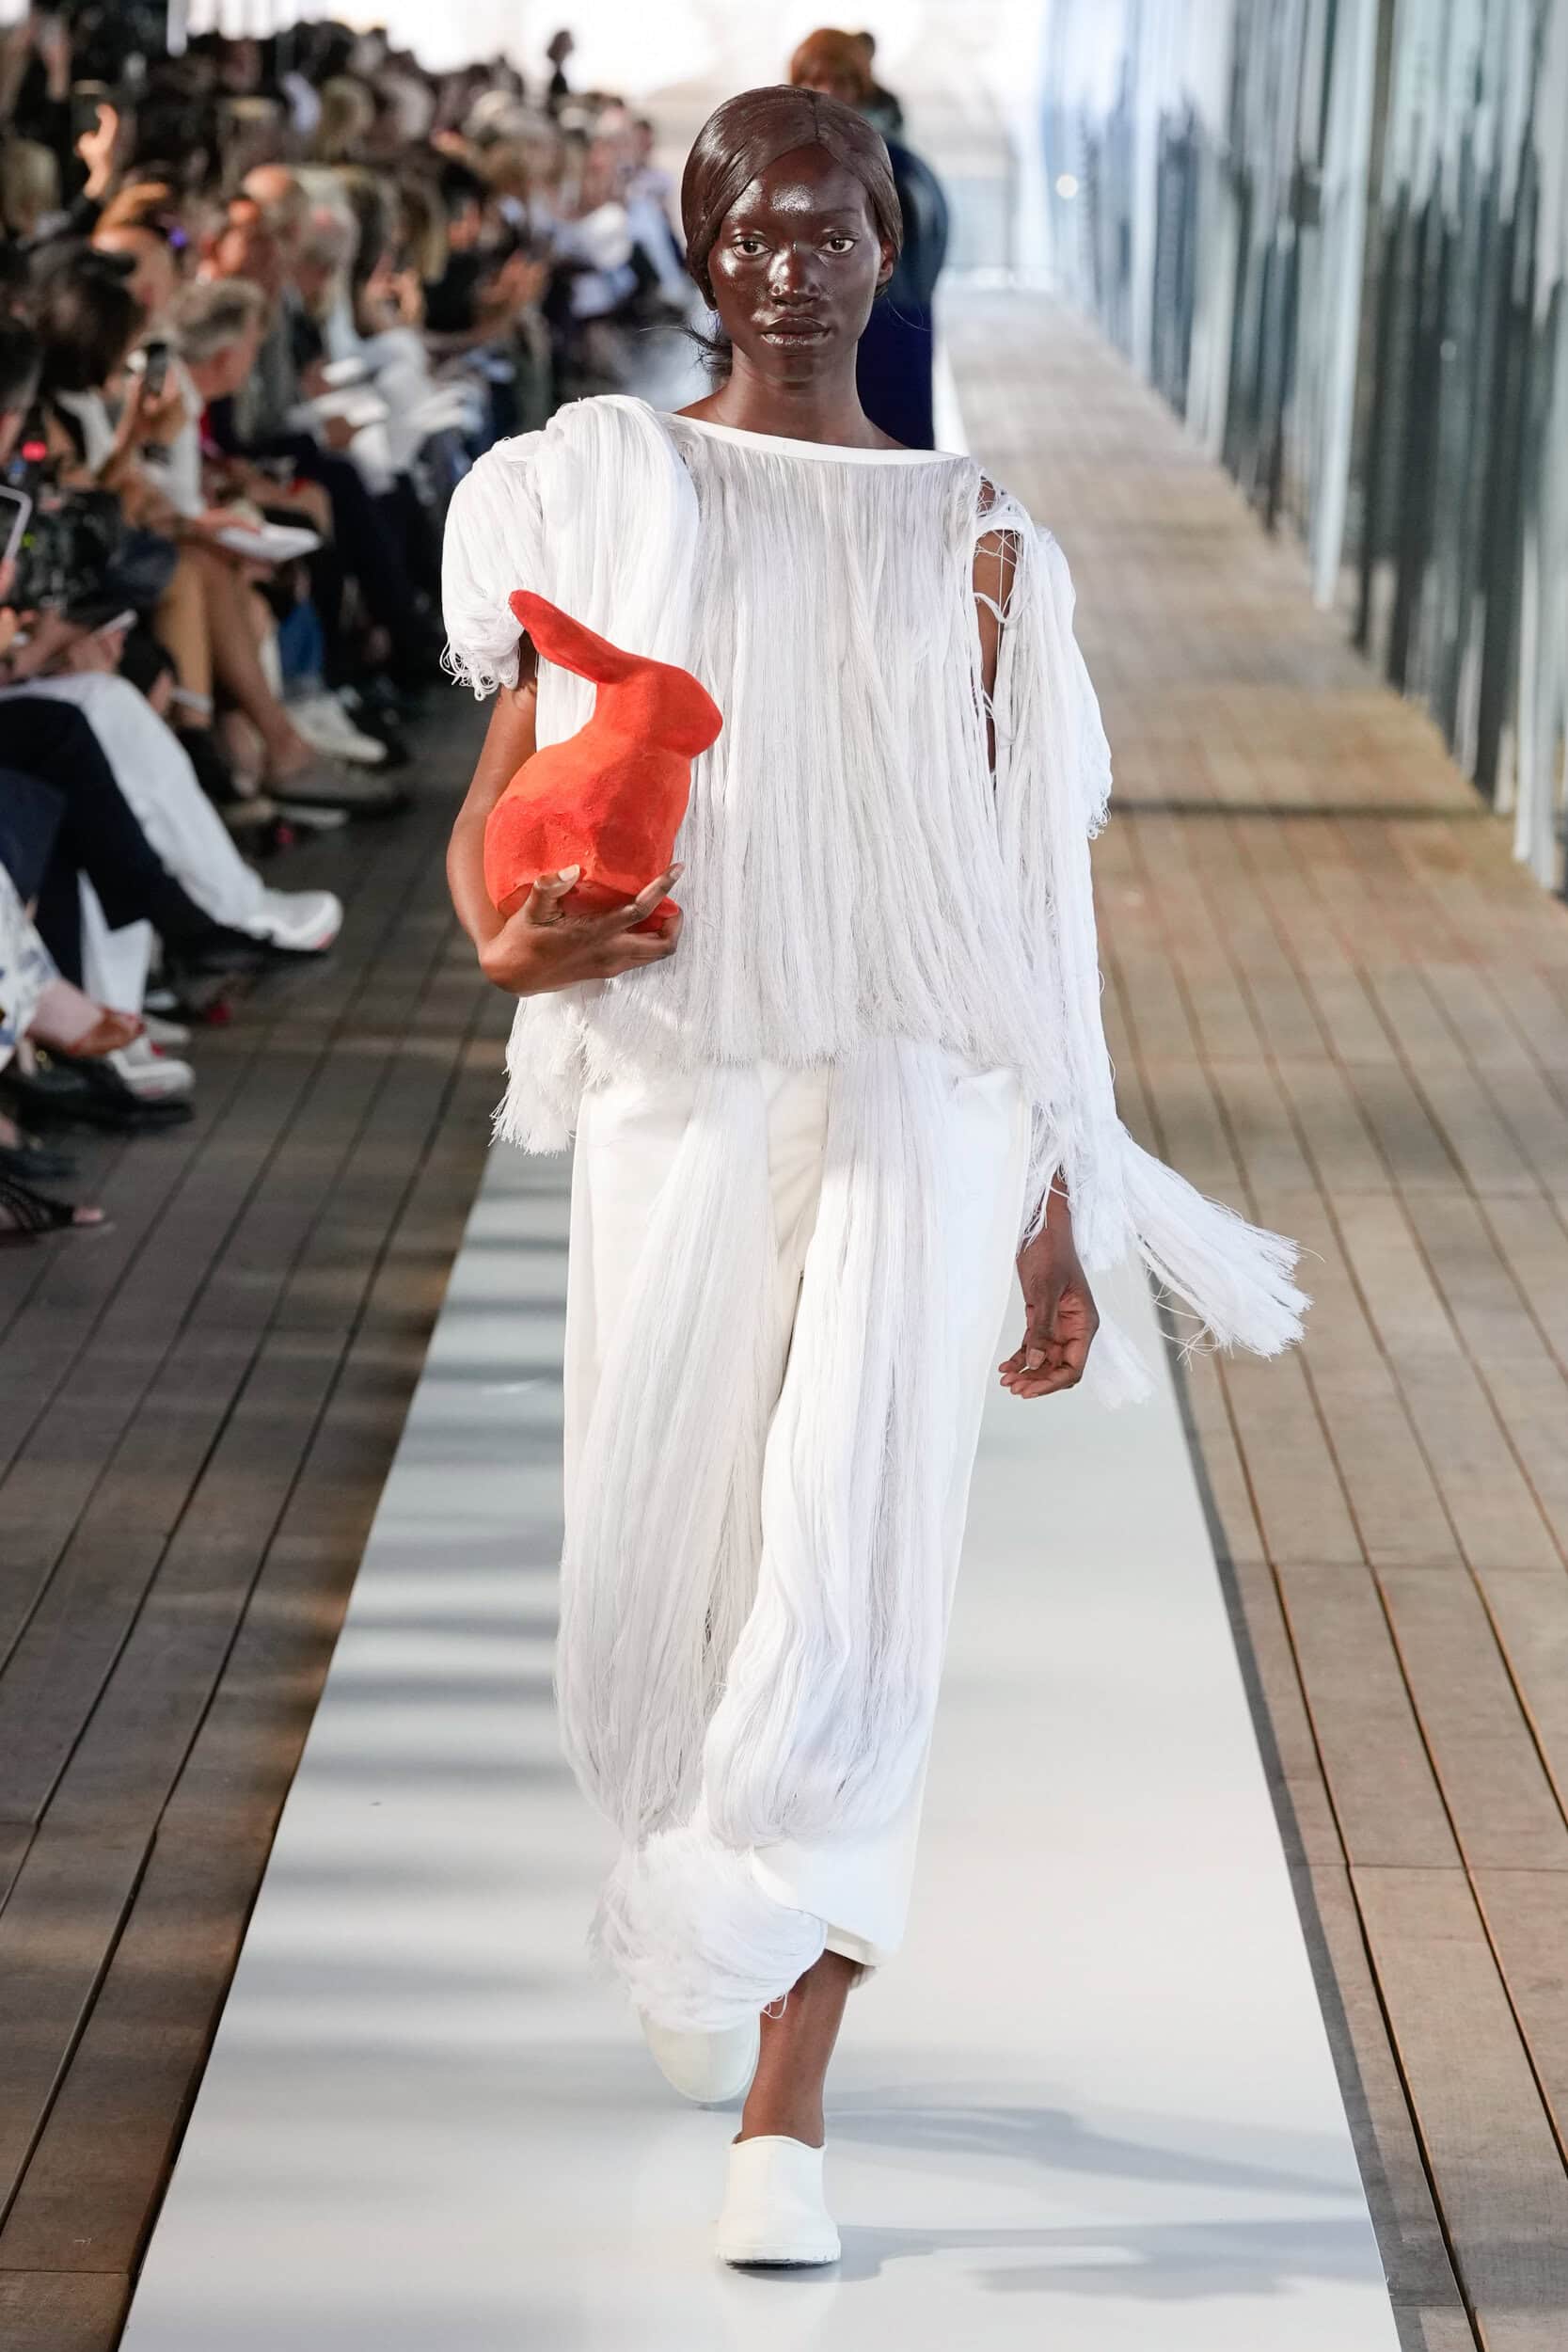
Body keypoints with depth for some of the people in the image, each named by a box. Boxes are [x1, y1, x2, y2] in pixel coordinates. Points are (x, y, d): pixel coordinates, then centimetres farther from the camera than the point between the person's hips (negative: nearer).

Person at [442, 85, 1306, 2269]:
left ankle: (784, 2105, -12)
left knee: (853, 1583, -14)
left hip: (918, 1100, -1)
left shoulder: (979, 544, 9)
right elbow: (498, 799, 8)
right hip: (677, 1097, 1)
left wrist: (1063, 1220, 8)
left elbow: (1028, 898, 10)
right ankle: (712, 1932, 38)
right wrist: (504, 938, -16)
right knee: (654, 1583, 6)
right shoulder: (603, 486, 8)